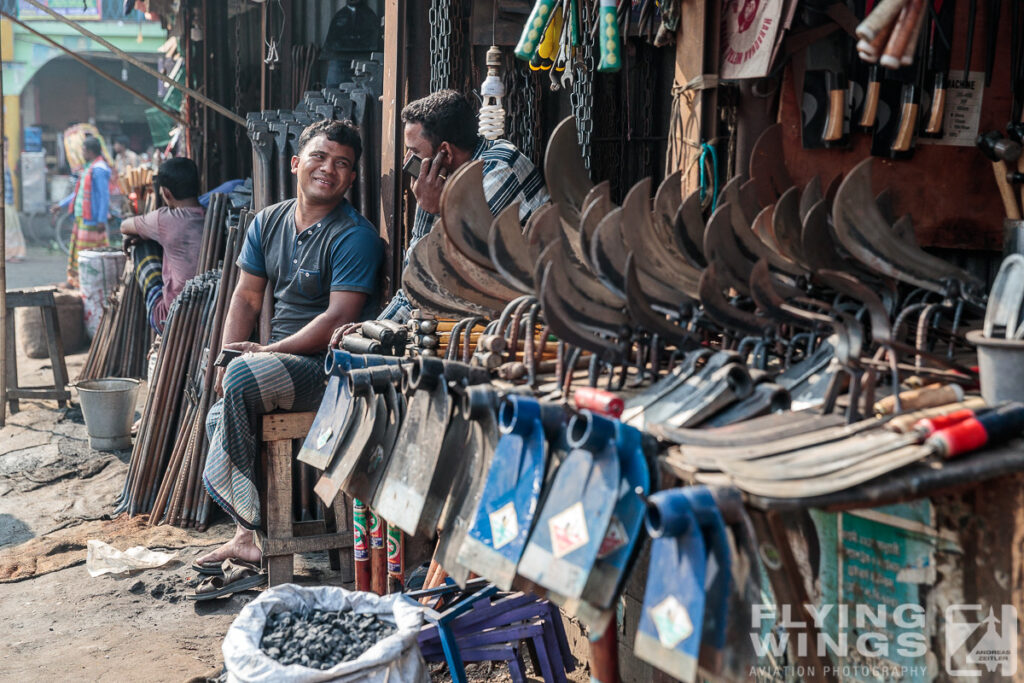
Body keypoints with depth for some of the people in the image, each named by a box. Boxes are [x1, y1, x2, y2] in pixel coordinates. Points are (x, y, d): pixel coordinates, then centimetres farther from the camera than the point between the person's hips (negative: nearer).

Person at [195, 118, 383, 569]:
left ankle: (244, 511, -13)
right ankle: (248, 535, 7)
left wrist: (265, 352, -19)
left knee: (243, 377, -27)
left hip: (331, 366, -8)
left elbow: (338, 319, -20)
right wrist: (227, 355, -1)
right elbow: (246, 296, 13)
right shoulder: (268, 222, 11)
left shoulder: (355, 237, -13)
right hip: (281, 360, 8)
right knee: (219, 418, 1)